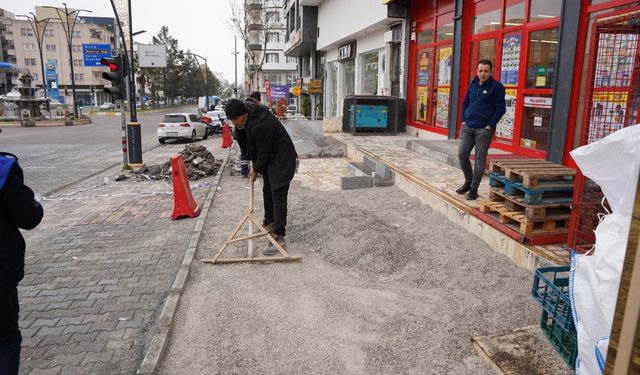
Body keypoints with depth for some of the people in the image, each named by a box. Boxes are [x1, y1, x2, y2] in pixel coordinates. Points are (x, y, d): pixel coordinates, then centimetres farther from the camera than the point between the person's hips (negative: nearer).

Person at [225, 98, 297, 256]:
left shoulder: (259, 126, -33)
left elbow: (263, 152, -21)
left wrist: (256, 170, -5)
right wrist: (255, 165, 12)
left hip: (282, 159, -10)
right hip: (269, 158, 10)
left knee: (278, 196, -11)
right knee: (267, 192, 19)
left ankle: (279, 236, -8)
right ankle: (269, 223, 35)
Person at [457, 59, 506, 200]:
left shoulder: (497, 87, -5)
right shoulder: (473, 84, 10)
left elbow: (500, 108, -7)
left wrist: (490, 125, -11)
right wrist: (463, 120, 7)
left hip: (484, 129, -5)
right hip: (467, 127, 5)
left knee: (480, 159, 1)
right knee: (462, 154, 3)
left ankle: (474, 189, 10)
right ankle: (468, 181, 24)